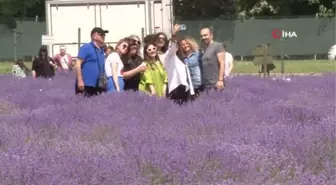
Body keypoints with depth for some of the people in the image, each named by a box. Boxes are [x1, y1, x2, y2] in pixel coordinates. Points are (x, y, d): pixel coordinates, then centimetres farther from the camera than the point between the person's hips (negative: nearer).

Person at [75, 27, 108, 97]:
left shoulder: (102, 50, 18)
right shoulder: (86, 47, -3)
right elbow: (78, 64, -10)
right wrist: (80, 81, -18)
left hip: (97, 86, 8)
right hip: (85, 85, -8)